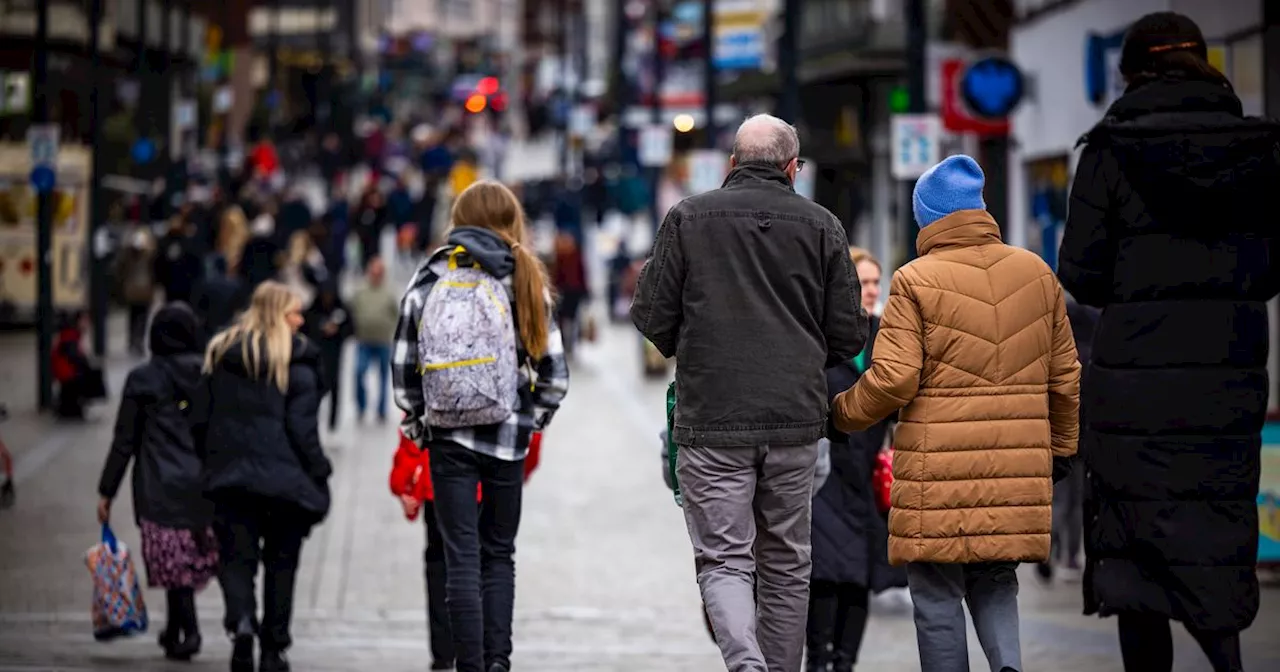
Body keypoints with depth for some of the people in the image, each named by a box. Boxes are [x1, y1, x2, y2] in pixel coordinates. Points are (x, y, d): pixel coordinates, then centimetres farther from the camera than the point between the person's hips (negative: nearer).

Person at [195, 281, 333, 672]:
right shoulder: (296, 360, -8)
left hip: (229, 475, 3)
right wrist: (318, 477, -6)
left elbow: (202, 420, 9)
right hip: (283, 475, -3)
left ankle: (241, 620, -24)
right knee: (281, 561, 11)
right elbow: (301, 426, -12)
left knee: (236, 556, 4)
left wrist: (212, 464, 17)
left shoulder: (222, 353, 7)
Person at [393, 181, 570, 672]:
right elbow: (554, 372, 1)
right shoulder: (525, 281, 1)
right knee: (499, 554, 13)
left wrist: (418, 422, 12)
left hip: (448, 436, 0)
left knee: (462, 557, 1)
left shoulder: (428, 280, 2)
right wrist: (533, 421, 14)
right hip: (507, 437, 0)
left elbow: (403, 368, 1)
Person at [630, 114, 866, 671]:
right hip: (796, 419, 2)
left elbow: (653, 319, -1)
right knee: (786, 563, 14)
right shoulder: (821, 225, 3)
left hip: (712, 422, -2)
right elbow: (848, 334, 4)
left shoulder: (688, 218, -1)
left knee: (724, 559, -1)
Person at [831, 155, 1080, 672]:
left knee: (938, 598, 5)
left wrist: (842, 414, 6)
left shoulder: (916, 281, -6)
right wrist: (1061, 447, 27)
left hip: (939, 476, -5)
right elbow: (1065, 377, 14)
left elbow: (892, 379, -12)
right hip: (1019, 471, 5)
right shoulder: (1037, 274, 9)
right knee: (995, 584, 17)